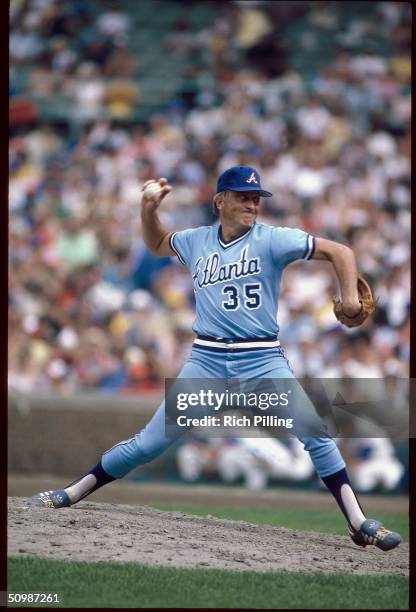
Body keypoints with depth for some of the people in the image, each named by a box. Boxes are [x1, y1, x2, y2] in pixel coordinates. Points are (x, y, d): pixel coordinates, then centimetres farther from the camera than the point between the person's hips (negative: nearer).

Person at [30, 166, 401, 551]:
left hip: (263, 360, -2)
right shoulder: (196, 242, 10)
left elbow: (339, 252, -4)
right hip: (206, 360, 2)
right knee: (150, 442, 0)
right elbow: (157, 244, 31)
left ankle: (359, 523, -12)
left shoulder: (271, 240, -3)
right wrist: (149, 209, 13)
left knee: (315, 433, -18)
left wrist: (349, 297, -19)